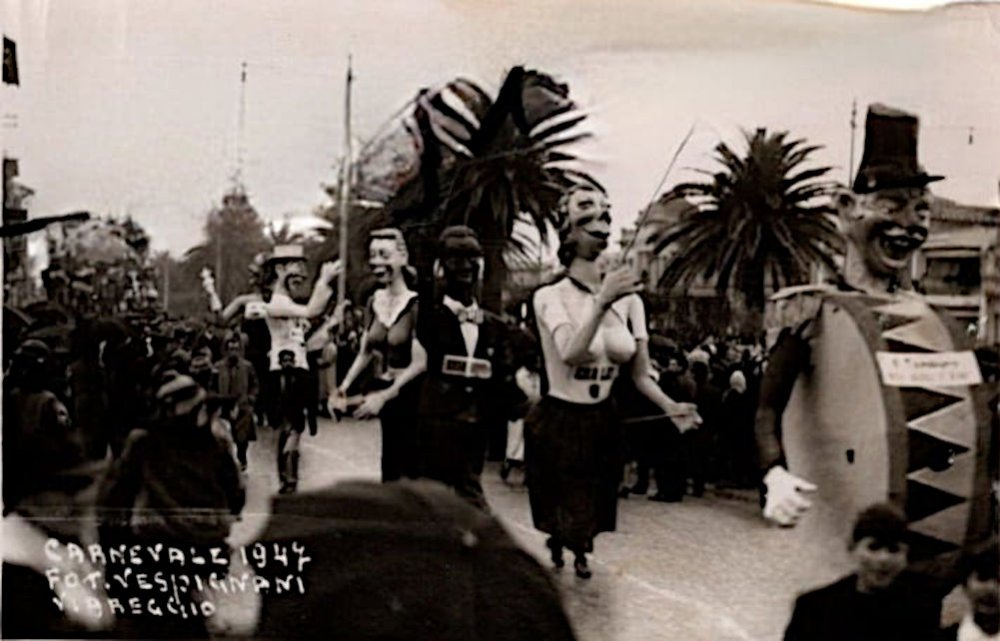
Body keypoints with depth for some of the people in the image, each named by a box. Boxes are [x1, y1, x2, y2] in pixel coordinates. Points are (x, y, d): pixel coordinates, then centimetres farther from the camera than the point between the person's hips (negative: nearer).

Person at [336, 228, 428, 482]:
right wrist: (344, 385, -1)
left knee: (408, 471, -3)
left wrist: (384, 396, -24)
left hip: (409, 396, -6)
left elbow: (419, 364, -20)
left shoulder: (415, 304, -17)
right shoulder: (374, 302, 4)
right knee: (390, 469, 12)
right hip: (382, 392, 6)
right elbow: (365, 353, 12)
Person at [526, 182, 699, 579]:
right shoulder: (550, 296, -15)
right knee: (562, 513, 7)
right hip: (557, 423, -4)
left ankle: (579, 555, 49)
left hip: (602, 422, 4)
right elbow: (571, 354, -32)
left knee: (593, 512, 20)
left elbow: (641, 375, -2)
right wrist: (602, 303, -42)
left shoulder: (628, 300, -3)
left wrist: (670, 406, -20)